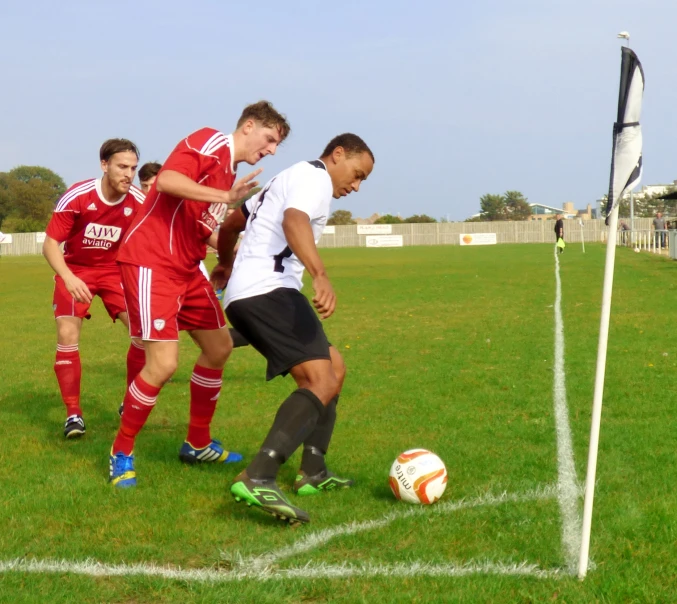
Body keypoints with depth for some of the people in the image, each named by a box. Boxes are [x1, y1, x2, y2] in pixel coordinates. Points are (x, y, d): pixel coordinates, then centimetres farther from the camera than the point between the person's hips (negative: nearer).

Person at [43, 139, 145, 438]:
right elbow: (50, 243, -20)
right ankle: (73, 414, -4)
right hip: (76, 270, -2)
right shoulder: (76, 197, -23)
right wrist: (68, 277, -36)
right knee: (67, 335, -17)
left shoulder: (139, 203, -17)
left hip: (115, 270, 2)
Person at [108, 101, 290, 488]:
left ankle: (198, 444, 29)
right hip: (152, 262, -10)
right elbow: (167, 181, -26)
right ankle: (122, 453, 5)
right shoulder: (211, 143, -10)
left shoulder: (230, 174, 18)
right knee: (164, 364, -14)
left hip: (187, 268, 10)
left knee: (219, 348, 14)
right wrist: (227, 197, -28)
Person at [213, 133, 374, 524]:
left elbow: (231, 224, 38)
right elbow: (294, 220, -27)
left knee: (335, 368, 18)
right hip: (268, 291, -11)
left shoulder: (288, 179, 28)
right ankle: (258, 479, -36)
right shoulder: (315, 177, -3)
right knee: (322, 382, -22)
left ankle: (313, 473, 16)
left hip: (243, 293, 11)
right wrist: (321, 275, -41)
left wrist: (225, 264, 56)